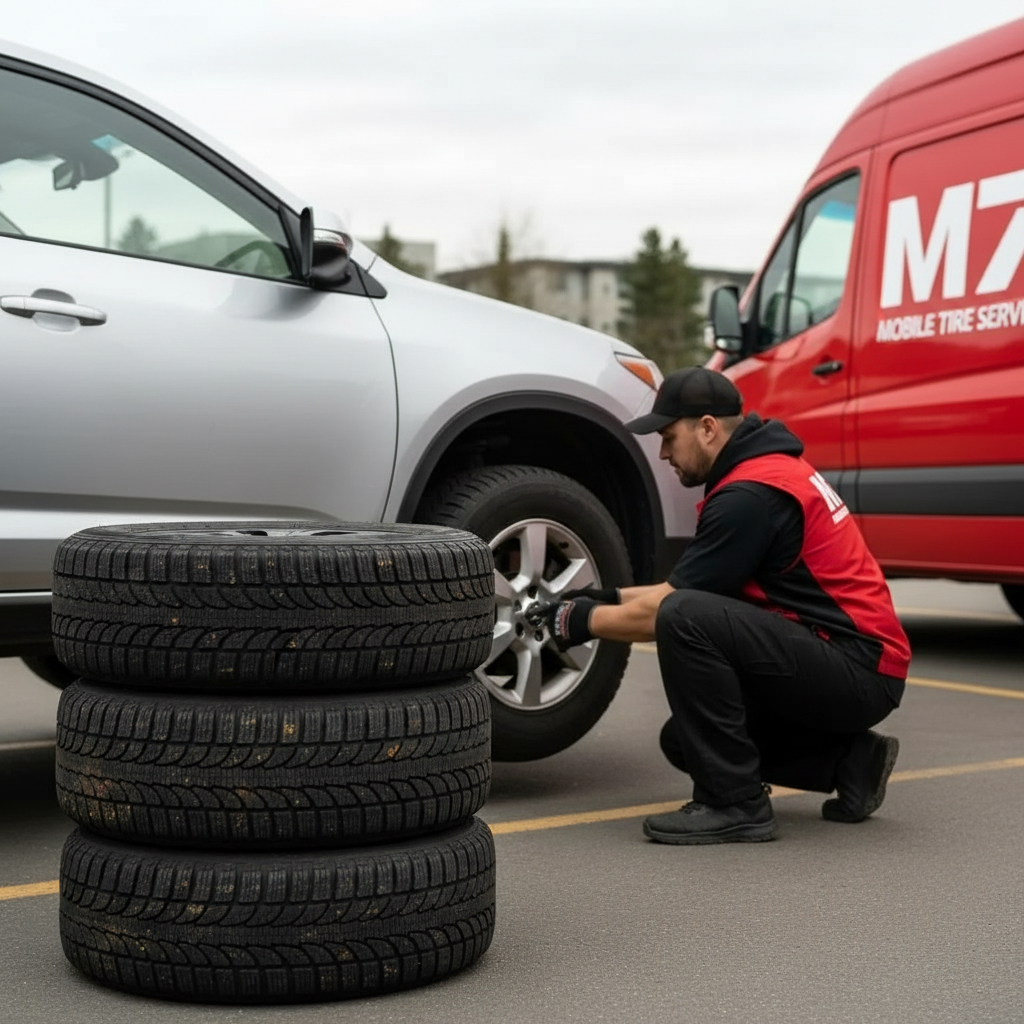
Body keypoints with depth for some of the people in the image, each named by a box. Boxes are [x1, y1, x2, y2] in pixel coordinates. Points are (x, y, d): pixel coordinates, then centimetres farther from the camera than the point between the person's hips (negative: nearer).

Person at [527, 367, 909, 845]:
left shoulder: (749, 494, -19)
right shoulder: (763, 469, 13)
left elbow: (668, 611, -16)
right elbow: (694, 588, 22)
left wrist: (586, 622, -1)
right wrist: (611, 598, 16)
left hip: (859, 670, -10)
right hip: (853, 672, 10)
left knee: (683, 621, -26)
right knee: (684, 740, 13)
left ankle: (735, 804, -16)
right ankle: (848, 761, 13)